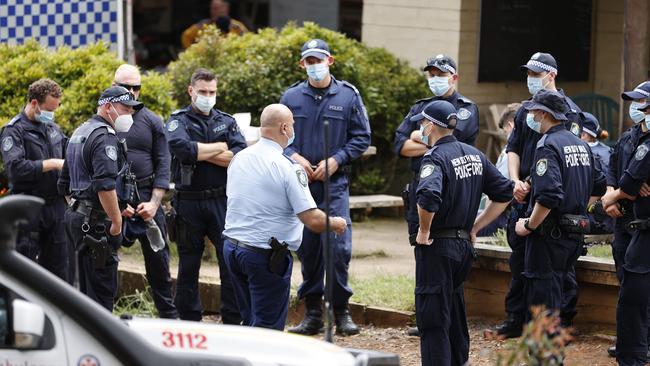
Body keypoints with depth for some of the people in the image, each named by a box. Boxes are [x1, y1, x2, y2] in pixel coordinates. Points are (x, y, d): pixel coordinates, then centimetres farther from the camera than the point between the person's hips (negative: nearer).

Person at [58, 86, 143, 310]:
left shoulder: (79, 133, 20)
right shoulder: (105, 136, -13)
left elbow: (64, 184, 26)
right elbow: (105, 186, -23)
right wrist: (117, 220, -18)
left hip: (77, 215, 10)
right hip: (97, 222, -10)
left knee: (87, 288, 14)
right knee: (102, 289, -10)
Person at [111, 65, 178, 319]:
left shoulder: (152, 122, 7)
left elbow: (163, 165, 4)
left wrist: (154, 203, -8)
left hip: (148, 200, 1)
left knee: (158, 260, 5)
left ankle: (169, 317, 14)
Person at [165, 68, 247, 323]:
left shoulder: (227, 122, 11)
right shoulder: (179, 121, 3)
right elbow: (182, 148, -20)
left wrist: (201, 153, -11)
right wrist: (220, 147, -8)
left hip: (222, 202, 1)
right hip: (188, 203, -1)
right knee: (188, 266, 8)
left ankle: (233, 322, 1)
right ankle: (189, 322, 17)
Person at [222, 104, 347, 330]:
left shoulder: (238, 159, 6)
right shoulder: (288, 168, -16)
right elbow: (313, 221, -19)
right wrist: (335, 224, 2)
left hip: (231, 248, 7)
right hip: (266, 256, -7)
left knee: (250, 322, 17)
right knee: (267, 326, -2)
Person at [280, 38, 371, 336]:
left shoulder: (348, 96, 3)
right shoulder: (291, 97, 8)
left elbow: (362, 137, 4)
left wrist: (335, 160, -8)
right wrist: (294, 157, -6)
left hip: (335, 183, -2)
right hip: (301, 183, 2)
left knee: (338, 246, -10)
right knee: (307, 249, 6)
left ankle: (341, 311, 0)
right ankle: (312, 313, 13)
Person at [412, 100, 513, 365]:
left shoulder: (435, 157, -15)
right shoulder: (474, 154, 10)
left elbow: (428, 197, -34)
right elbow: (504, 193, 14)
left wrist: (424, 231, -18)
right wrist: (476, 226, 15)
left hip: (436, 246, -8)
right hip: (464, 244, 8)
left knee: (432, 319, -4)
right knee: (454, 311, 21)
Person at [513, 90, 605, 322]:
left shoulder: (548, 146, -16)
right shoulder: (581, 145, 13)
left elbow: (549, 196, -26)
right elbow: (598, 187, 21)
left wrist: (529, 226, -16)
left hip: (550, 235, -9)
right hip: (576, 233, 9)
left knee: (541, 301, -6)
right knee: (555, 296, 18)